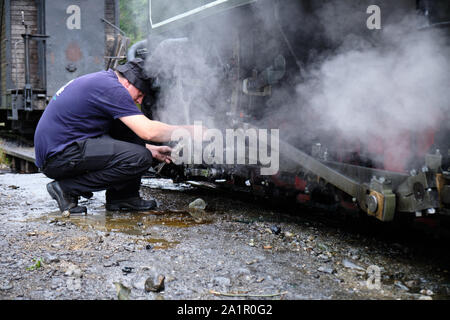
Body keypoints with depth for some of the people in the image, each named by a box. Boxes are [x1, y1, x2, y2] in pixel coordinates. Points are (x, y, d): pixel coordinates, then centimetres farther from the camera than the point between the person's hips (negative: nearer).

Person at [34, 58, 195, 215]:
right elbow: (148, 131, -21)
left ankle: (122, 197, 11)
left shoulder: (101, 80, 18)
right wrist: (189, 130, -11)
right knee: (140, 159, -20)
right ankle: (67, 189, -9)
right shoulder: (110, 87, -14)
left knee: (131, 125, 12)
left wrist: (152, 150, 21)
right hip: (58, 157, -11)